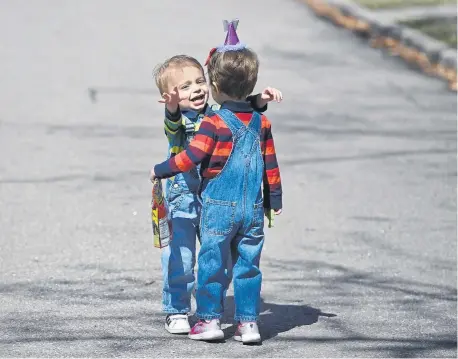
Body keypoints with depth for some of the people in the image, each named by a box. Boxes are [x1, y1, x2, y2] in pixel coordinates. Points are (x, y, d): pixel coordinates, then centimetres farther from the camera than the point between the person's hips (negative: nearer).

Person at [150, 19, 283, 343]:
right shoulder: (262, 123, 5)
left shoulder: (214, 124, -11)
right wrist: (275, 200, 21)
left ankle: (210, 319, 7)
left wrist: (160, 170, -3)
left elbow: (191, 156, -16)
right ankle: (248, 322, 9)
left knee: (212, 263, 5)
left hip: (218, 208, -4)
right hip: (253, 210, 4)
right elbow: (271, 165, 11)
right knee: (248, 265, 9)